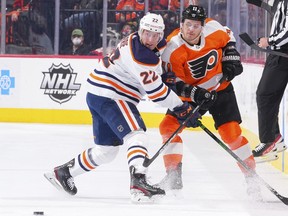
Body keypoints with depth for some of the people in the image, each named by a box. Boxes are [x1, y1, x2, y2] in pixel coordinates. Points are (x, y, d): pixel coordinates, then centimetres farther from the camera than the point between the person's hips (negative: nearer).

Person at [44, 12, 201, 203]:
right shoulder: (140, 54, -22)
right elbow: (155, 91, -21)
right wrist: (182, 109, -14)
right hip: (109, 96, -11)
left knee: (106, 150, 18)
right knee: (136, 135, -24)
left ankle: (63, 172, 31)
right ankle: (139, 183, -42)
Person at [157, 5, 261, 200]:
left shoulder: (213, 29, -19)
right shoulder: (172, 48, -24)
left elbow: (228, 38, 6)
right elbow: (171, 82, -20)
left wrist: (231, 59, -5)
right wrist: (194, 93, -33)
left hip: (220, 89, 0)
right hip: (190, 94, 0)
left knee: (231, 132, -10)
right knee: (169, 125, -12)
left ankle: (251, 176, 2)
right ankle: (174, 177, -4)